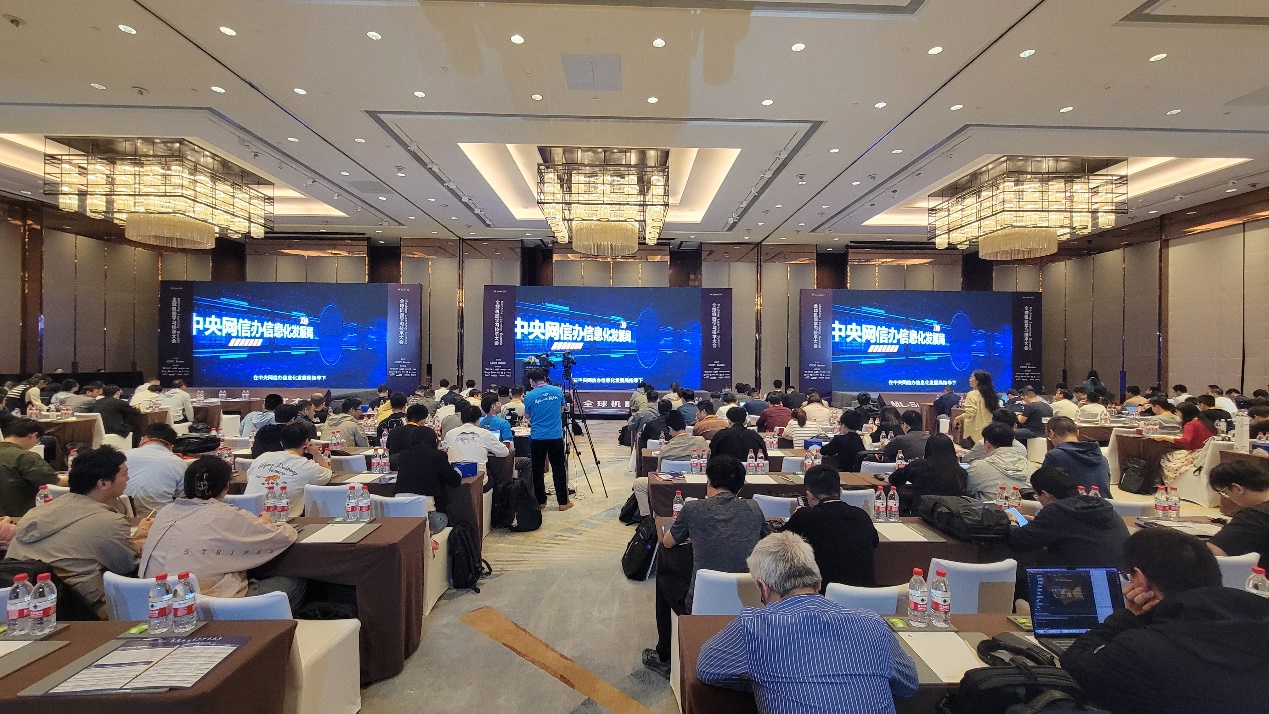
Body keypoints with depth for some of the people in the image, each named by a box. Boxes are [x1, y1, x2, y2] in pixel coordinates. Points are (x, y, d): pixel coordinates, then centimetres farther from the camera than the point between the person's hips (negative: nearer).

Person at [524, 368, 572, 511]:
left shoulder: (530, 396, -7)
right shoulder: (558, 391, 0)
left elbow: (527, 415, 8)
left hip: (537, 437, -2)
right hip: (556, 436, 2)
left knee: (538, 470, 10)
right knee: (559, 469, 8)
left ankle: (540, 501, 17)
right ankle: (563, 502, 11)